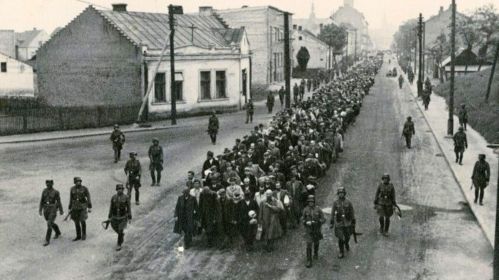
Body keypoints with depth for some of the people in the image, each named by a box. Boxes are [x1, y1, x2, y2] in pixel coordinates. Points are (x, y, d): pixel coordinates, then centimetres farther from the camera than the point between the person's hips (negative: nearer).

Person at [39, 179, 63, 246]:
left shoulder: (56, 192, -9)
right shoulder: (44, 191, 5)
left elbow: (59, 202, -4)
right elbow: (42, 201, 8)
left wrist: (61, 211, 1)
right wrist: (40, 210, 3)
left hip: (53, 209, -6)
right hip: (46, 209, 6)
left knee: (49, 224, -13)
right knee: (51, 223, 22)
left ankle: (47, 240, -7)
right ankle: (58, 233, 48)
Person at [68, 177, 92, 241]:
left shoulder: (85, 188, -8)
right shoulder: (72, 189, 1)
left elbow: (88, 198, -6)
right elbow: (71, 199, 8)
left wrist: (90, 207, -10)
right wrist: (69, 208, 8)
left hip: (83, 207, -3)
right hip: (75, 207, 3)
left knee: (82, 221, -9)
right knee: (76, 222, 5)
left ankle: (84, 234, 13)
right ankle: (78, 236, 16)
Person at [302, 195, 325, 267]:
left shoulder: (318, 209, -12)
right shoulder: (305, 210, -9)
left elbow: (323, 219, -9)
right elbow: (303, 220, 3)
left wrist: (317, 222, -26)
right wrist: (306, 222, -19)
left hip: (317, 229, 1)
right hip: (308, 230, -1)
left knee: (316, 243, 23)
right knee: (309, 245, -10)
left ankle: (316, 253, 53)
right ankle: (309, 261, -7)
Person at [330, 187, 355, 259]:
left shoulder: (348, 202, -9)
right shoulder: (335, 202, -9)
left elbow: (352, 213, -2)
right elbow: (332, 213, -2)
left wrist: (353, 223, -2)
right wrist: (331, 223, -2)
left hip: (347, 223, 1)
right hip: (339, 223, -1)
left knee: (347, 236, 17)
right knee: (340, 238, -2)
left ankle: (346, 243, 52)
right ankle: (341, 253, 11)